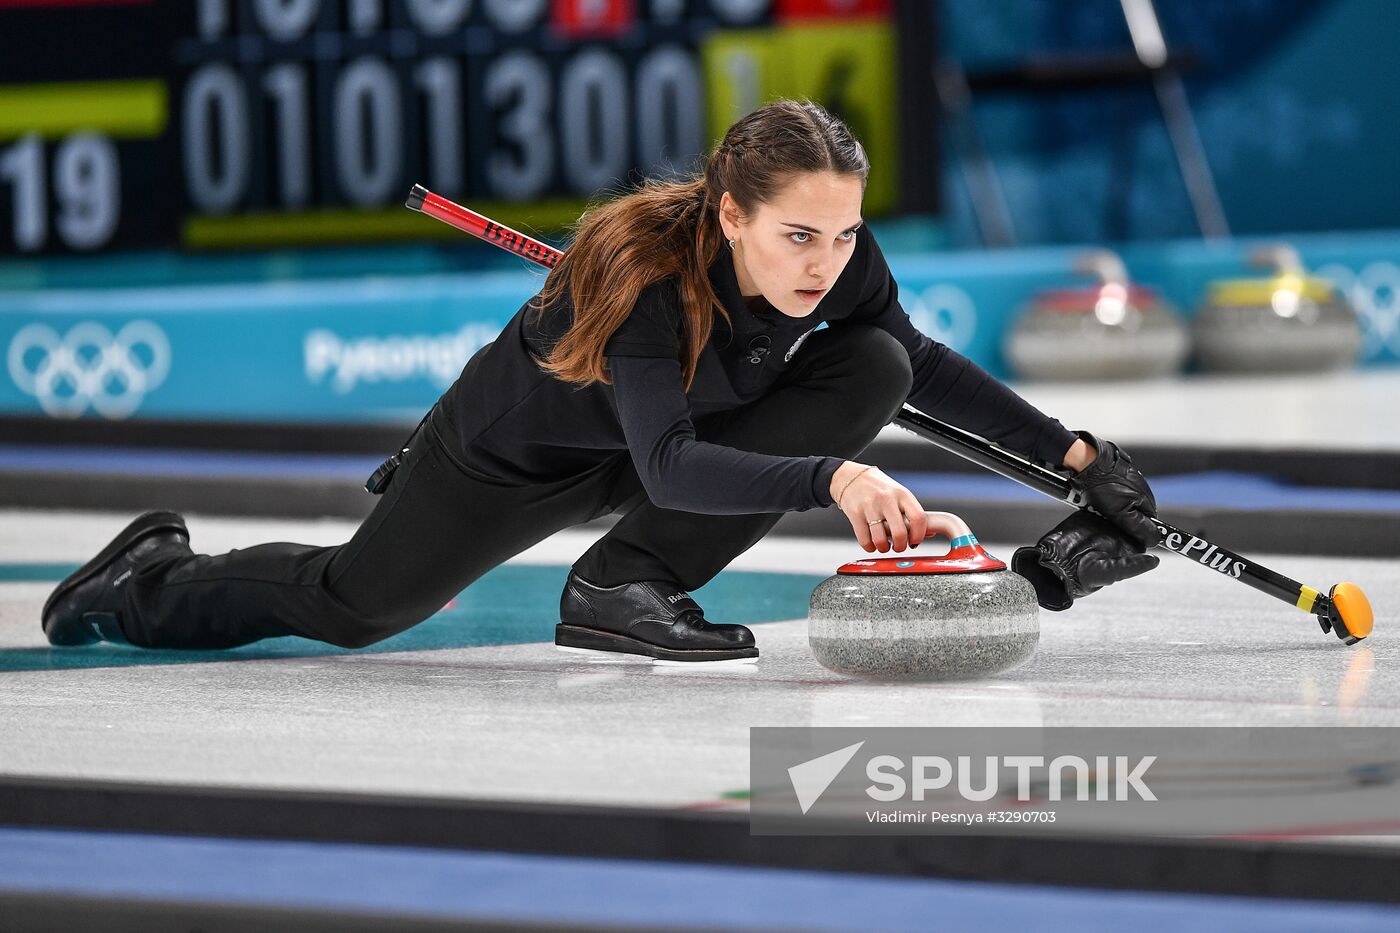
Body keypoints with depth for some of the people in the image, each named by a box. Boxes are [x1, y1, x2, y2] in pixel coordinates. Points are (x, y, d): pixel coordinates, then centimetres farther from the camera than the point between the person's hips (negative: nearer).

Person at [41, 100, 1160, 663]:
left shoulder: (844, 265, -25)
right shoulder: (646, 271, -42)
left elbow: (926, 365, -6)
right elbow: (671, 466, -50)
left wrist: (1076, 452, -14)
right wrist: (830, 477, -62)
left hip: (676, 428, 5)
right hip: (521, 443, -5)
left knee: (874, 370, -16)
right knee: (358, 605, 7)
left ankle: (626, 585, -4)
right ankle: (149, 579, 39)